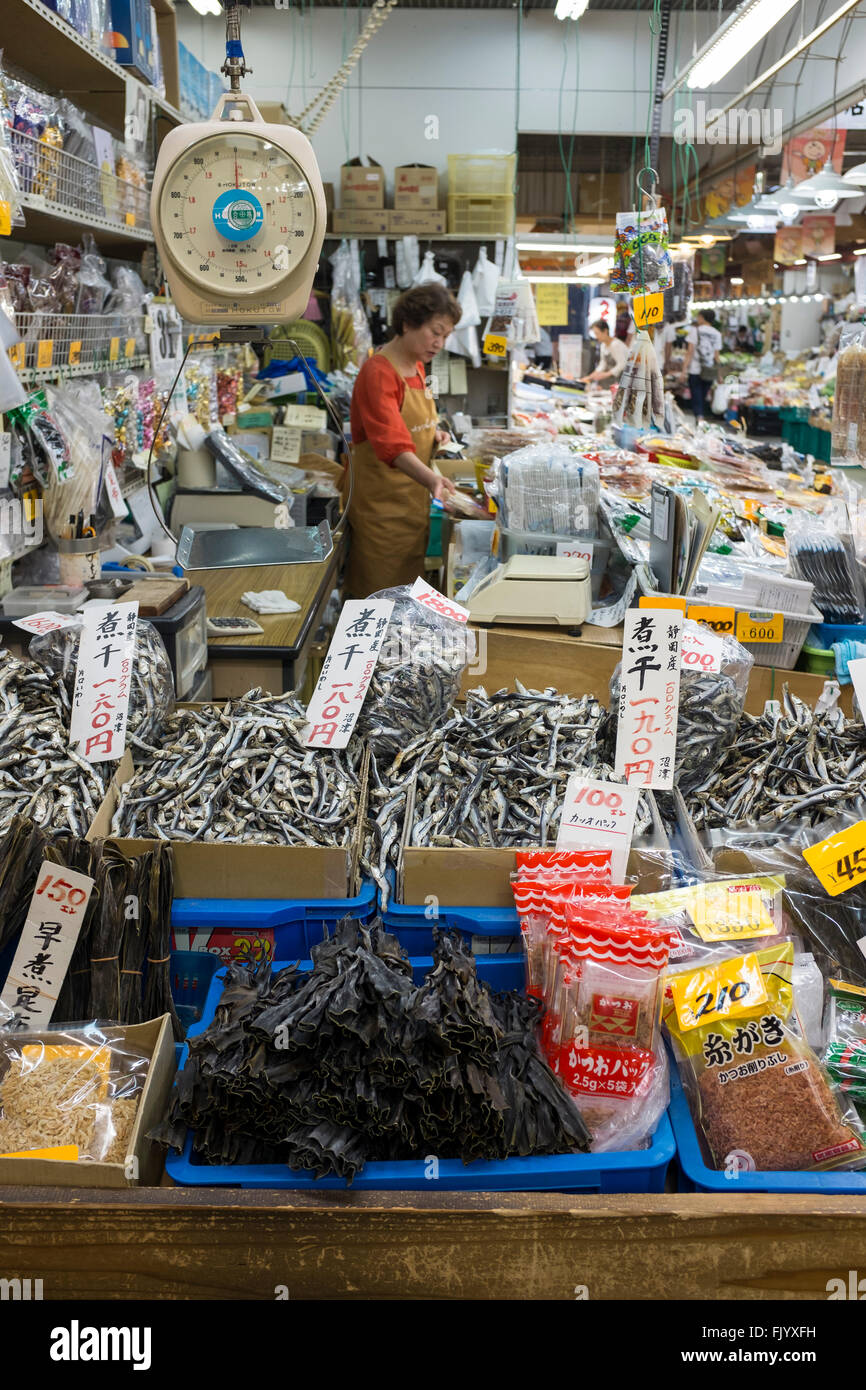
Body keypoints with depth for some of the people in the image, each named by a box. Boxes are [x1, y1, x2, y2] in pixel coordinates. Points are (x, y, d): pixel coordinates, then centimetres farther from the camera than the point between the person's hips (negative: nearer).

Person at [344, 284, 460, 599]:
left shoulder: (417, 366, 10)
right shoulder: (379, 371, -19)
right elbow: (391, 443, -33)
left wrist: (433, 433, 8)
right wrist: (430, 479, -47)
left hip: (412, 496, 9)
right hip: (380, 499, -9)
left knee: (410, 586, 13)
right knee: (380, 593, -3)